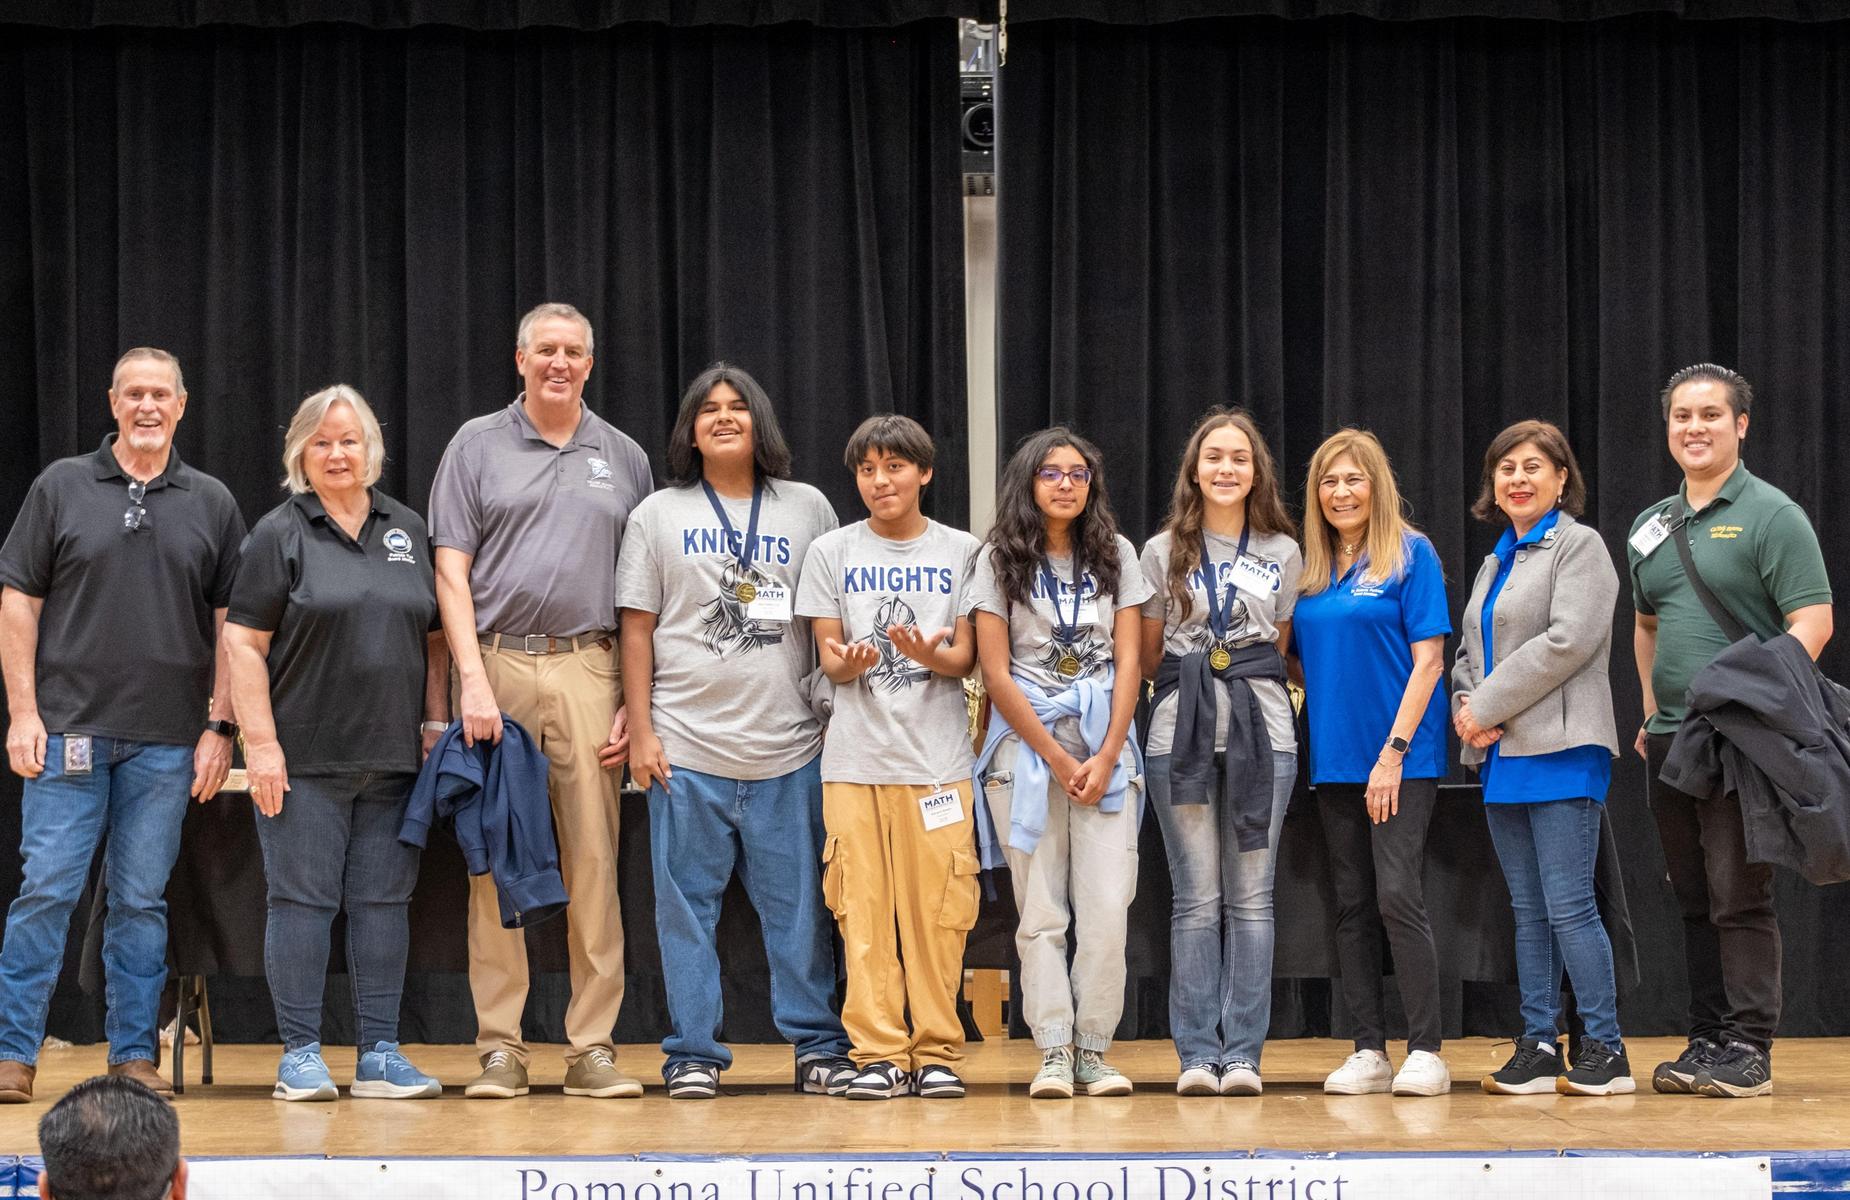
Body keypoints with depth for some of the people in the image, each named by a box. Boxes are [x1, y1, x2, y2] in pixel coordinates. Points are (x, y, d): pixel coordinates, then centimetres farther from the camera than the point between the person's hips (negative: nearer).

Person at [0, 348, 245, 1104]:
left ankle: (133, 1056, 12)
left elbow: (231, 624, 8)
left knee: (141, 900, 6)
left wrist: (220, 729, 2)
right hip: (68, 729, -1)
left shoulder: (211, 504, 8)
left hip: (167, 742, 1)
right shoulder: (61, 488, 5)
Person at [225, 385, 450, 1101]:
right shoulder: (279, 534, 0)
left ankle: (379, 1055, 9)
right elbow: (244, 643, -5)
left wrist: (435, 725, 8)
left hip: (393, 759, 4)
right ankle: (300, 1055, 5)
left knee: (383, 901, 5)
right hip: (304, 759, -4)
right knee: (302, 900, -2)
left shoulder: (408, 532, 14)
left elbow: (433, 639, 17)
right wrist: (260, 742, -11)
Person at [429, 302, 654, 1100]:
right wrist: (474, 677, -9)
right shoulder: (478, 445, 9)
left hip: (589, 672, 1)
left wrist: (637, 701, 4)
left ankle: (592, 1048, 3)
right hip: (498, 666, -1)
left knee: (594, 861, -1)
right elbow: (452, 572, 2)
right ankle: (499, 1049, 4)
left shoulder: (623, 458, 14)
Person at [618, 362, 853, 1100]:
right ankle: (693, 1053, 8)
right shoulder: (659, 514, 8)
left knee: (800, 905, 3)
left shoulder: (807, 509, 10)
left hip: (789, 748, 1)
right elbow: (638, 629, 6)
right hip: (687, 748, 0)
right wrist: (641, 732, -1)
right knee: (687, 907, 2)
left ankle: (819, 1045, 11)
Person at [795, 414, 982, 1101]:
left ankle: (937, 1051, 4)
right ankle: (879, 1053, 3)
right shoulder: (832, 553, 9)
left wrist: (929, 655, -18)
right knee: (864, 908, -3)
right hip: (855, 755, 1)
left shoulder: (962, 552, 8)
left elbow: (966, 659, 4)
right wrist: (850, 662, -18)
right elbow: (829, 660, 6)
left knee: (936, 909, -4)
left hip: (938, 757, 0)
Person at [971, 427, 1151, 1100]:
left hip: (1105, 746, 1)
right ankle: (1053, 1053, -1)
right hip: (1026, 745, -1)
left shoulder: (1115, 555, 9)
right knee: (1041, 910, -3)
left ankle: (1094, 1050, 1)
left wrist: (1106, 758, -5)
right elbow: (995, 672, -2)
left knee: (1106, 907, -6)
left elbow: (1127, 663, 5)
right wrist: (1057, 759, -6)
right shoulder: (1000, 560, 3)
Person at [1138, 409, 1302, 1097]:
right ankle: (1196, 1053, 3)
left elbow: (1280, 650, 14)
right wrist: (1196, 678, 2)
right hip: (1180, 731, -1)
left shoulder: (1283, 553, 11)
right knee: (1197, 899, -1)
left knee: (1251, 899, 0)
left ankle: (1243, 1054, 3)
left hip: (1262, 729, 1)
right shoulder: (1163, 552, 9)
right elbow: (1147, 658, 12)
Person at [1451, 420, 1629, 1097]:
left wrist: (1490, 705, -13)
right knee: (1529, 910, 8)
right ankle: (1537, 1047, 11)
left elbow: (1569, 640, -16)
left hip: (1560, 750, -8)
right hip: (1502, 758, 8)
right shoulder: (1496, 561, 21)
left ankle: (1605, 1049, -5)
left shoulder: (1579, 546, -4)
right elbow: (1471, 650, 24)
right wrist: (1465, 703, 2)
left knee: (1569, 905, -10)